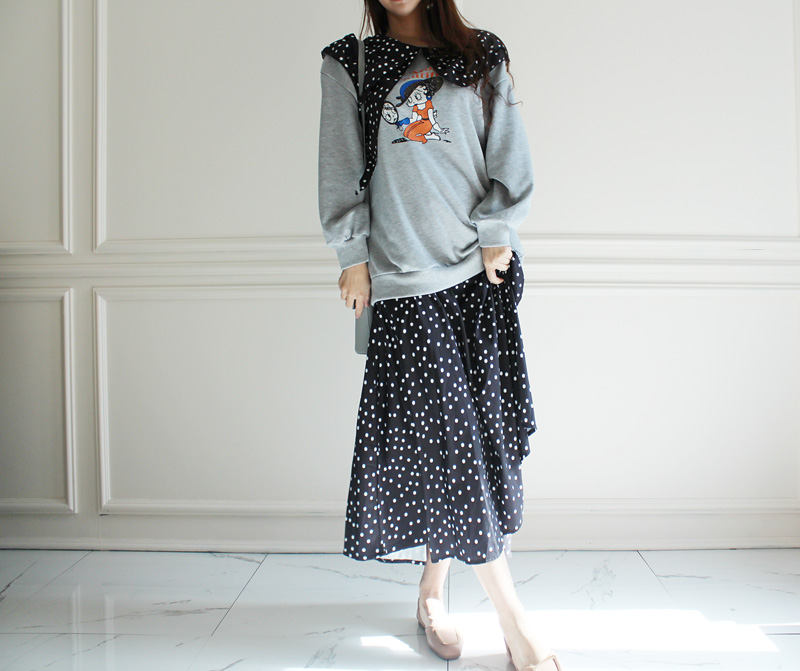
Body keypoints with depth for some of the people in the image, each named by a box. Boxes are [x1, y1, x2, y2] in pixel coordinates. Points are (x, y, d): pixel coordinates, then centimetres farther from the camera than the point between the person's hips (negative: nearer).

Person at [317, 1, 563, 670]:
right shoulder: (349, 64, 12)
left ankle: (432, 592, 18)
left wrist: (496, 235, -1)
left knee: (481, 428, 0)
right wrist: (353, 256, 1)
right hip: (404, 275, -2)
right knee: (447, 436, -7)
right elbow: (341, 168, 8)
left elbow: (510, 153, 10)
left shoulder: (482, 56, 15)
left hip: (482, 270, 2)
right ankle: (513, 616, 2)